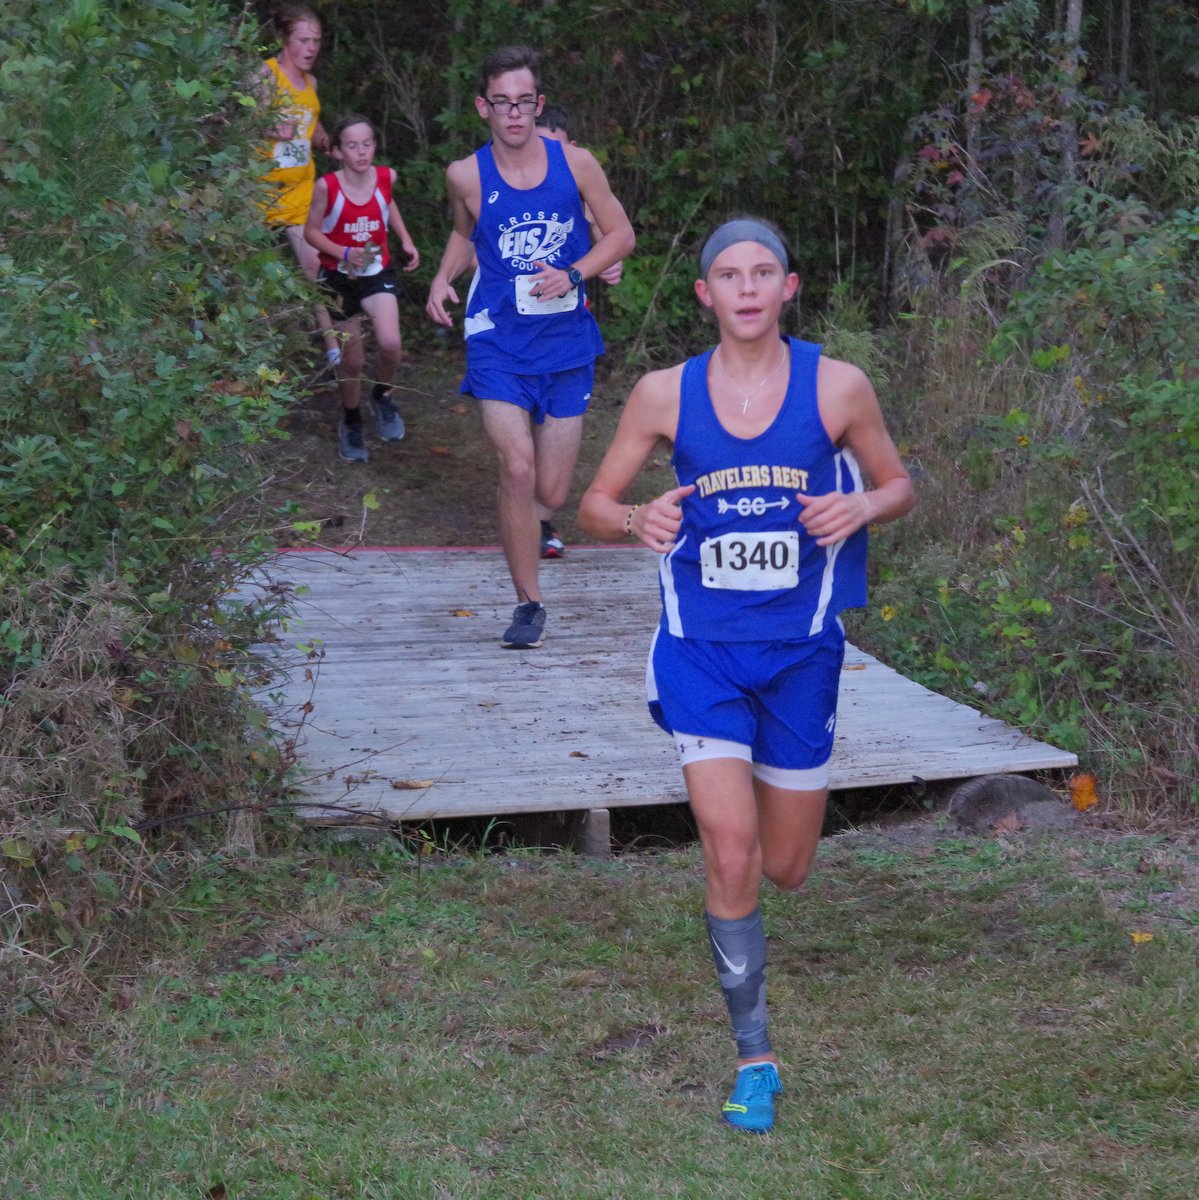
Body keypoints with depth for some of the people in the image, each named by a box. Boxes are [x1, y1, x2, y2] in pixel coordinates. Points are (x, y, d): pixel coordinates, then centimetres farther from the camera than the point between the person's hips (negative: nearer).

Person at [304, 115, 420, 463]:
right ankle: (351, 424, 33)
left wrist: (406, 241, 6)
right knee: (352, 361, 7)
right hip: (339, 277, -1)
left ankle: (382, 396, 9)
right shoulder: (327, 186, -17)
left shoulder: (386, 177, -8)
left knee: (390, 344, -23)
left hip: (377, 273, 1)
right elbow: (311, 231, -8)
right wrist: (344, 253, -23)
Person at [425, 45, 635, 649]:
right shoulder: (466, 176, -2)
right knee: (517, 472, -17)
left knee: (552, 493, 3)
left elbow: (620, 234, 5)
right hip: (498, 338, -1)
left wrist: (572, 275, -11)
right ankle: (529, 603, 0)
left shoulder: (575, 163, -3)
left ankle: (532, 524, 42)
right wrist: (443, 277, 1)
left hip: (566, 339, 1)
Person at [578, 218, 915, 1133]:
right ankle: (754, 1056, 4)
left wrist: (860, 508, -14)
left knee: (787, 868, 11)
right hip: (702, 648, -1)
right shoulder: (665, 394, -2)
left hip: (801, 651, 1)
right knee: (731, 858, -12)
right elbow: (594, 505, 5)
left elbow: (899, 485, 9)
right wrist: (638, 520, -18)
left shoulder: (837, 387, -4)